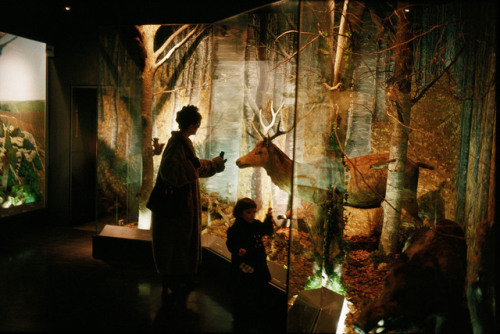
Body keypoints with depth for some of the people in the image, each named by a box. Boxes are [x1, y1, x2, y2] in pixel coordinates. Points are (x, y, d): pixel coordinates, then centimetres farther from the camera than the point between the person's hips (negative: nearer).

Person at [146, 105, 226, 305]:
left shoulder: (184, 143, 12)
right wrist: (192, 166, -24)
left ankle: (181, 283, 35)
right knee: (173, 248, 0)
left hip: (183, 205, 11)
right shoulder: (176, 144, -20)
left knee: (185, 243, 20)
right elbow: (170, 172, -33)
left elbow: (198, 167, 28)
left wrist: (216, 164, 40)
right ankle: (170, 290, 11)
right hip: (174, 207, -11)